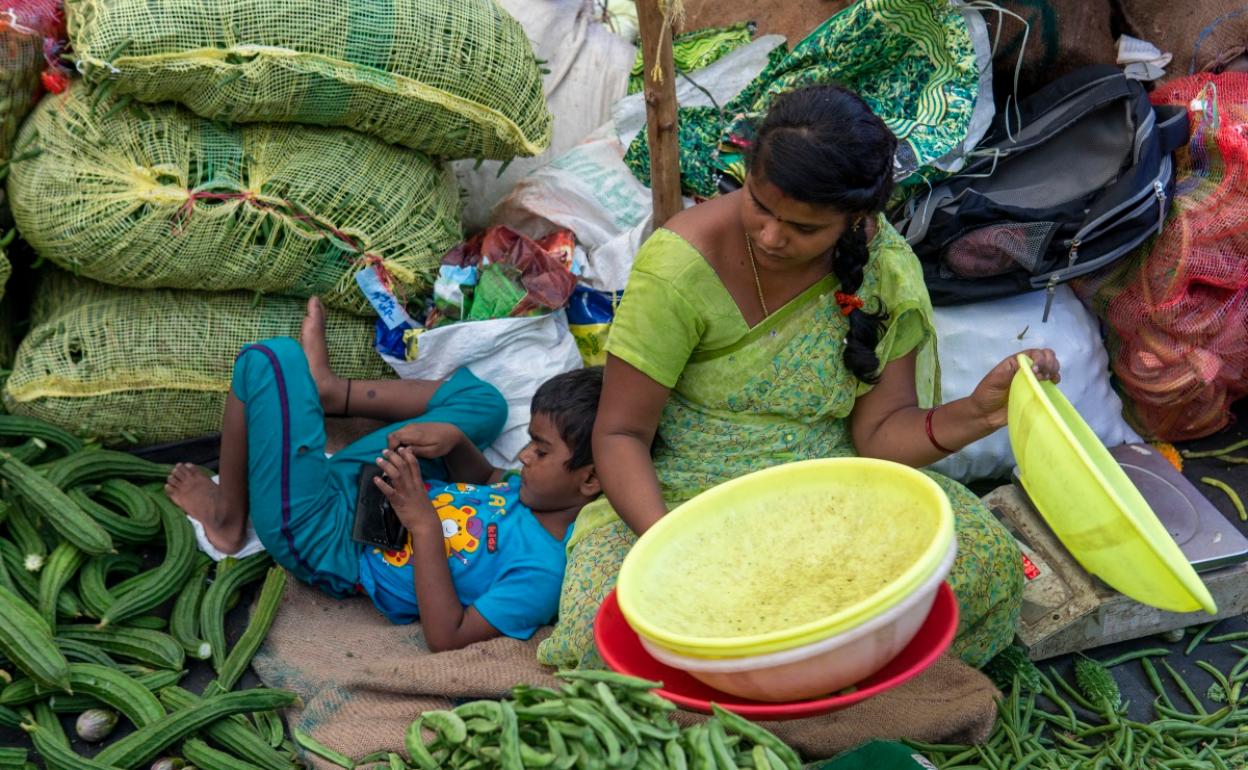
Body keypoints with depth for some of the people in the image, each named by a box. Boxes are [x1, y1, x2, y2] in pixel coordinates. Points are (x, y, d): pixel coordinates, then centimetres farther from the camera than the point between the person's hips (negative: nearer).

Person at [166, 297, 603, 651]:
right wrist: (453, 439, -10)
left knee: (271, 360, -16)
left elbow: (446, 637, -30)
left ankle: (229, 518, 7)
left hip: (324, 543, -8)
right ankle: (327, 391, 26)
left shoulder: (542, 569, -30)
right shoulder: (538, 490, -8)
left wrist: (423, 523, -33)